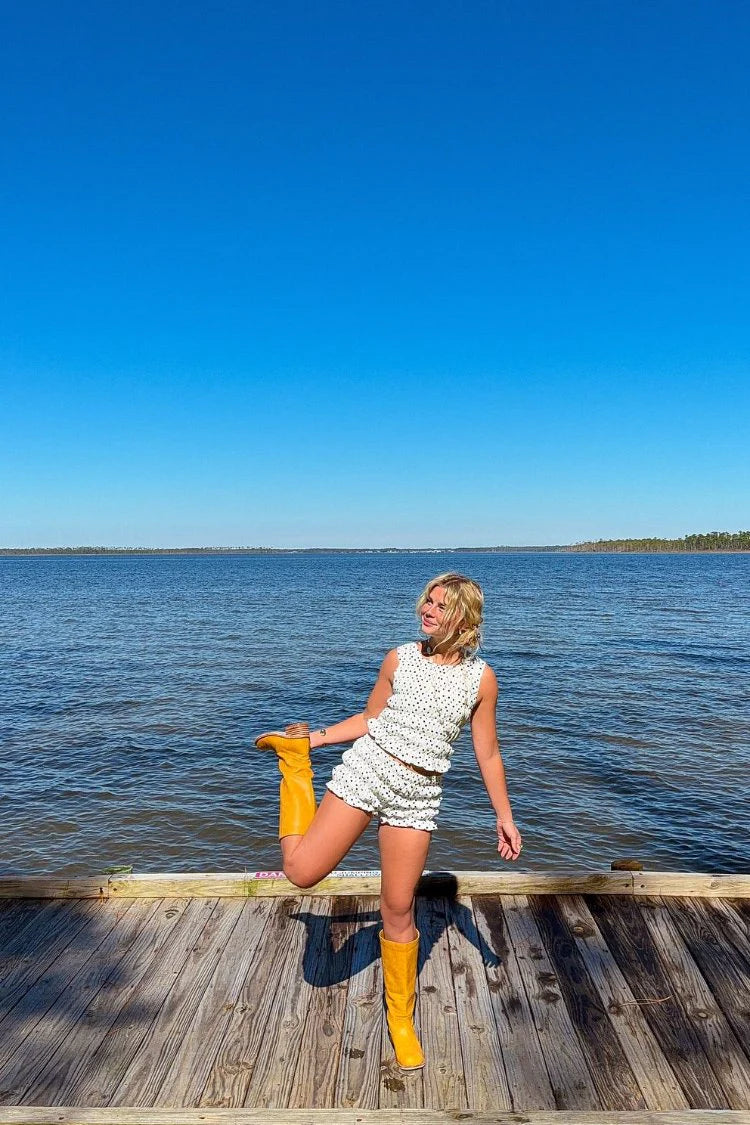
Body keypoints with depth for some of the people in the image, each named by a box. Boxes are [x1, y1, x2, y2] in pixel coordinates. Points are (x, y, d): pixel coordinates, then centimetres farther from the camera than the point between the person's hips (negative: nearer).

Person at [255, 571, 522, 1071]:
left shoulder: (481, 678, -1)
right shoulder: (400, 659, 0)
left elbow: (488, 753, 6)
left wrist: (504, 817, 7)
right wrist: (317, 737, 6)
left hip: (418, 795, 0)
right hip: (365, 769, 0)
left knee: (399, 910, 6)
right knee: (302, 871, -9)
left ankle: (401, 1017, 30)